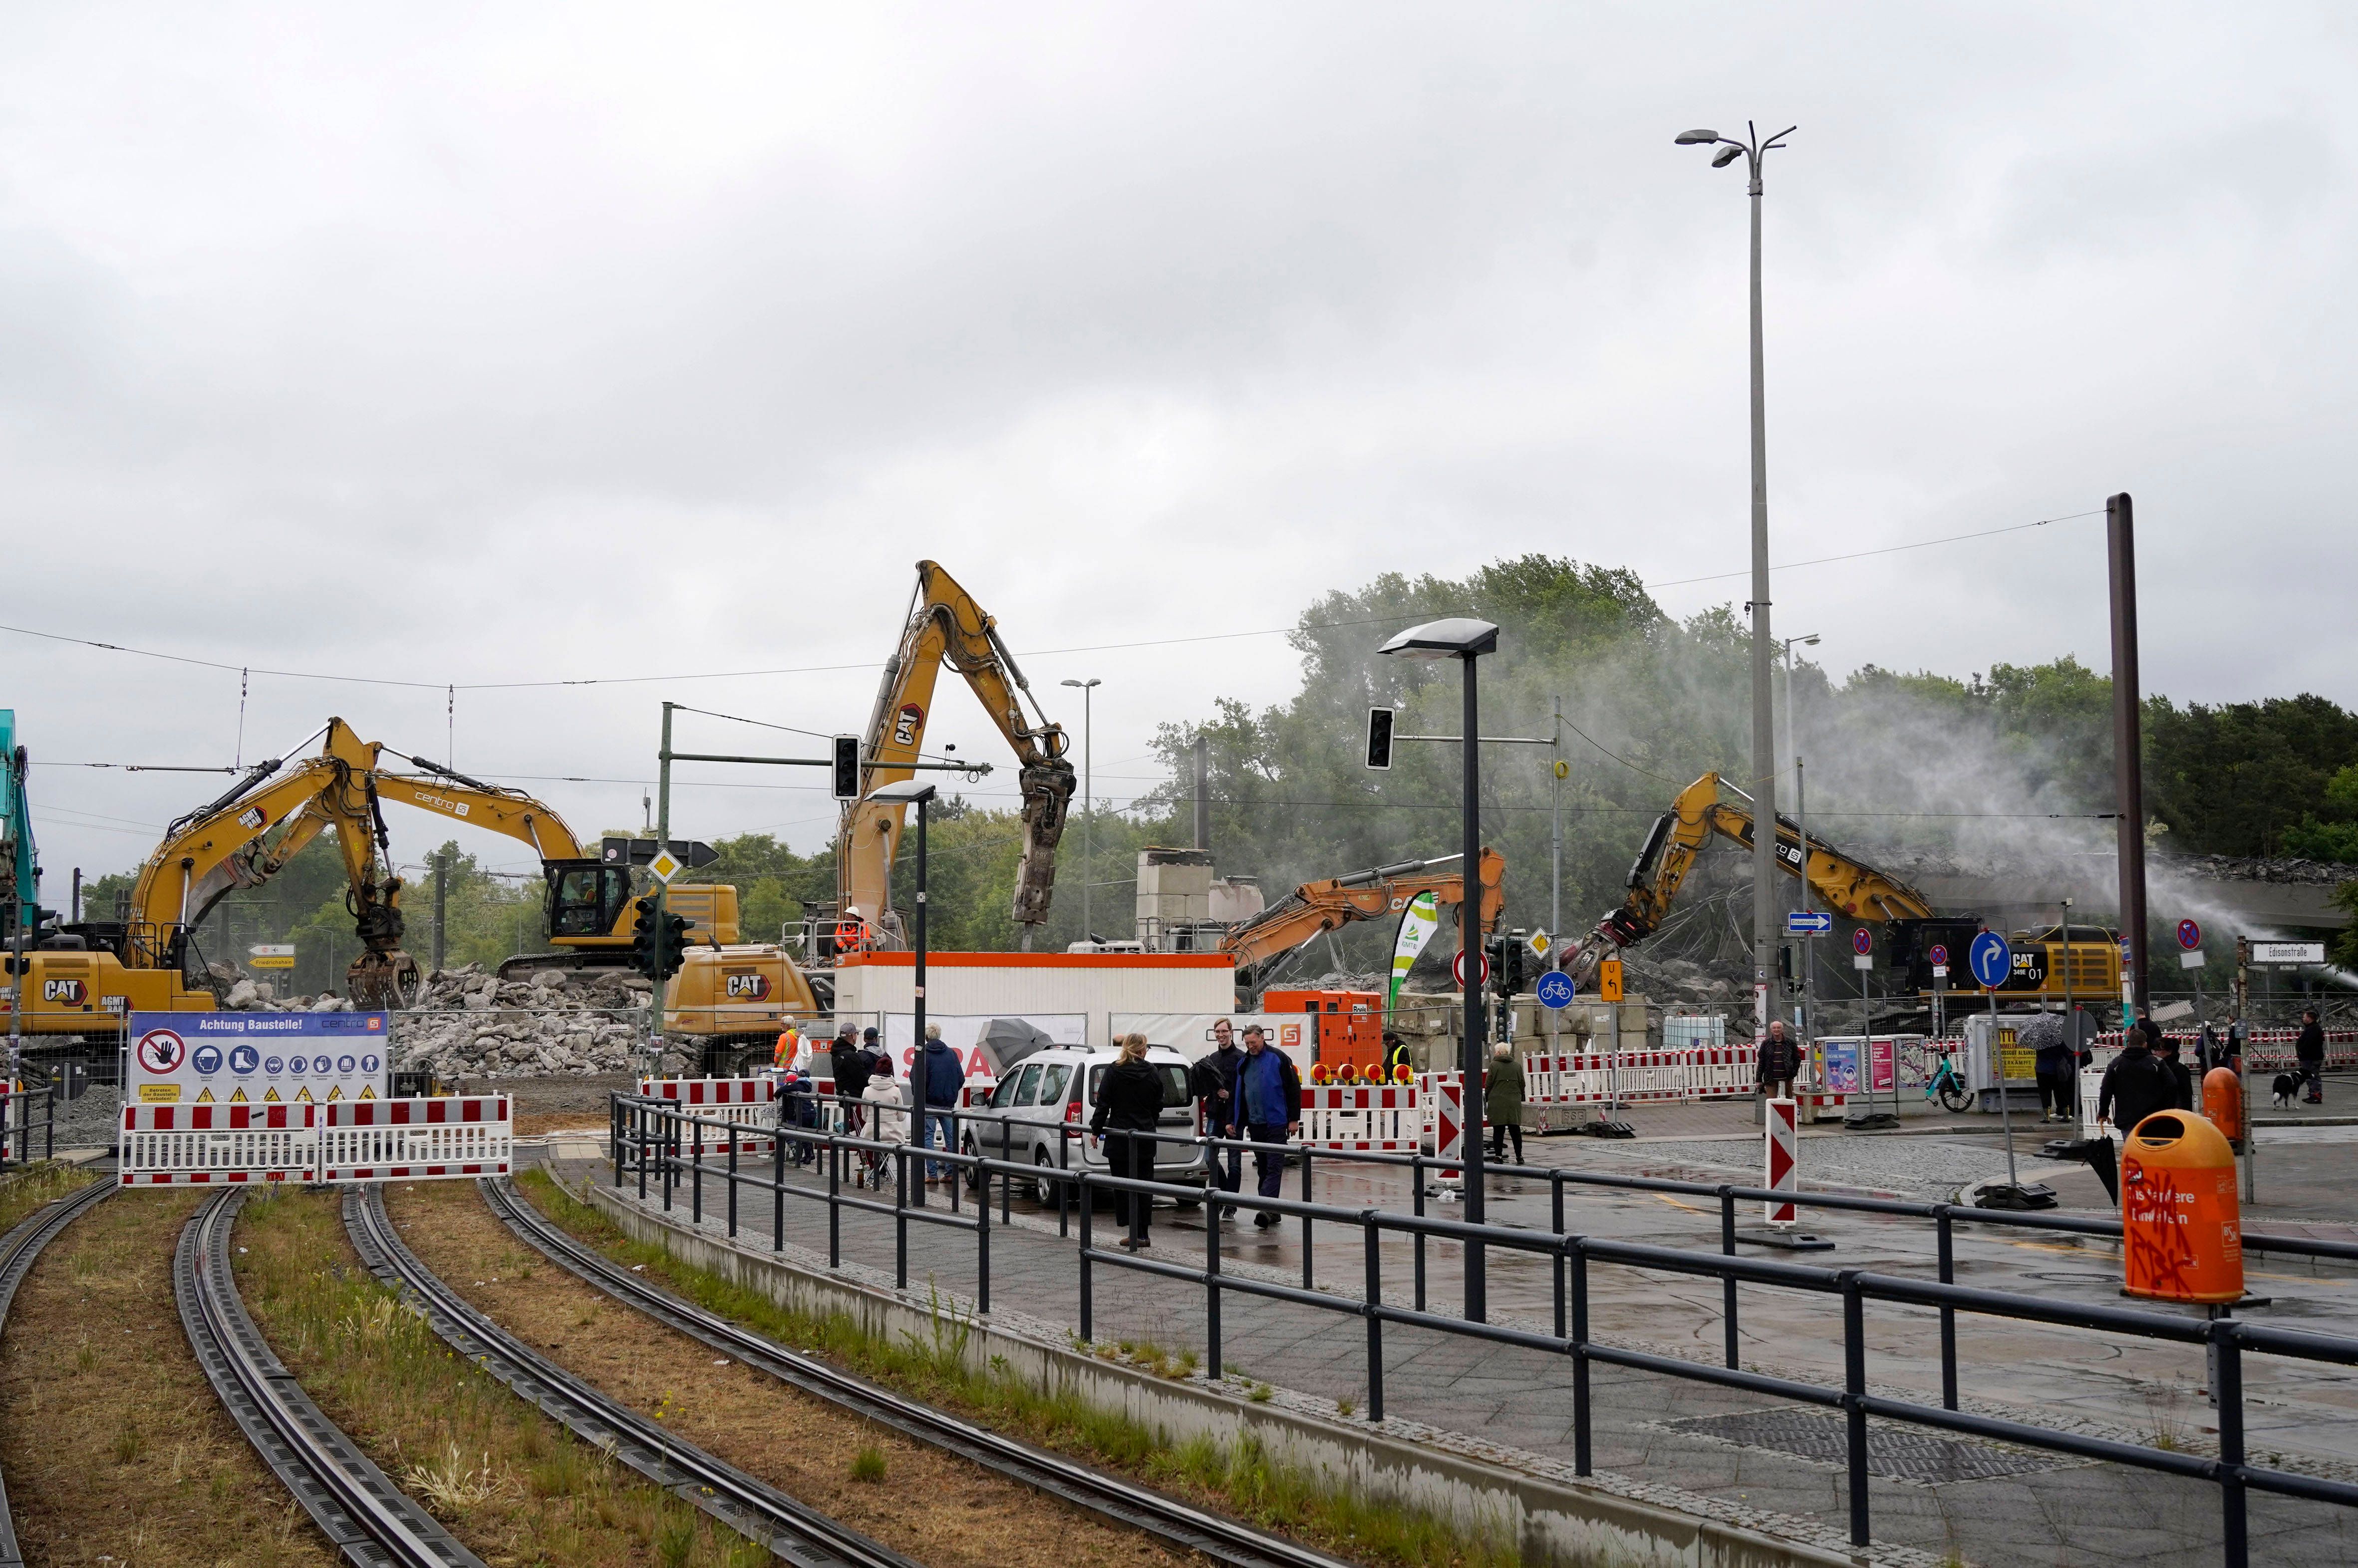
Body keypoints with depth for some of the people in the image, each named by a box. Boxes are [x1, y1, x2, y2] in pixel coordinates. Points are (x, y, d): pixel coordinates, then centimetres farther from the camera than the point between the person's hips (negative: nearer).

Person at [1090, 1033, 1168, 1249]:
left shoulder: (1113, 1072, -7)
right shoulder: (1153, 1074, 0)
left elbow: (1103, 1104, -7)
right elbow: (1158, 1107, 7)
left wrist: (1096, 1130, 3)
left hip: (1119, 1138, -3)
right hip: (1146, 1138, 3)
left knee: (1124, 1186, 2)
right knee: (1144, 1186, 10)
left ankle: (1136, 1233, -3)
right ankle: (1142, 1234, 12)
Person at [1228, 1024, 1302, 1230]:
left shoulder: (1279, 1059, -6)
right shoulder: (1243, 1064, 12)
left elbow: (1294, 1089, -6)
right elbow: (1238, 1094, 19)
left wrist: (1294, 1119, -9)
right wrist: (1233, 1121, 14)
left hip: (1276, 1125, -6)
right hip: (1255, 1126, 6)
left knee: (1274, 1168, -10)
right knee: (1263, 1169, 9)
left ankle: (1266, 1209, -19)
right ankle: (1272, 1212, 15)